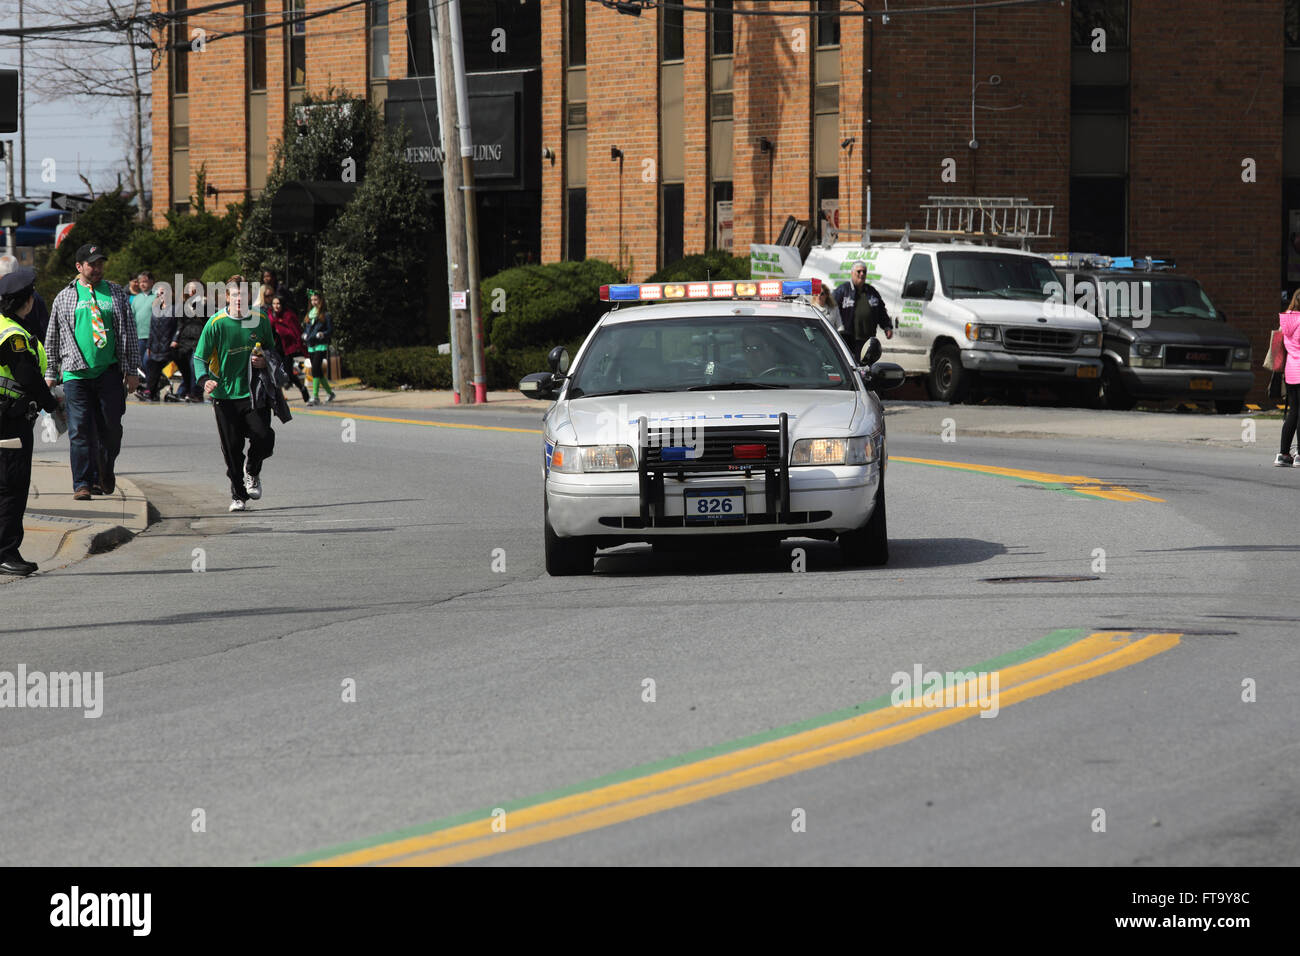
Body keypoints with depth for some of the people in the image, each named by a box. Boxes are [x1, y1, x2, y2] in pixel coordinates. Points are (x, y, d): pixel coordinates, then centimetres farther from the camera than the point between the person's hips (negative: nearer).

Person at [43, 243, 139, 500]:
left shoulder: (117, 293, 11)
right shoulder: (64, 297, 9)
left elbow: (129, 334, 13)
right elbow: (52, 339, 15)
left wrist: (132, 370, 7)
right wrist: (51, 373, 12)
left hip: (109, 371, 1)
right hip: (76, 373, -1)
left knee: (111, 428, 1)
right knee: (80, 430, -5)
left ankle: (104, 473, 24)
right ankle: (82, 483, -3)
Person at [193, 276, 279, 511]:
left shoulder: (260, 319, 2)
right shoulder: (216, 324, -6)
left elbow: (272, 349, 18)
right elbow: (199, 357, -3)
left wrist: (264, 362, -5)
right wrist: (205, 380, -22)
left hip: (255, 392, 1)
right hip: (225, 394, -1)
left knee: (264, 440, -12)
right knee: (232, 448, 0)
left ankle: (252, 472, 20)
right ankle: (238, 494, 17)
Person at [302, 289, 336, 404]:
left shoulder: (325, 315, -1)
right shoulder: (309, 315, 17)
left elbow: (331, 330, -3)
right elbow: (305, 329, 23)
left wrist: (323, 334, -21)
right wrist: (304, 335, 2)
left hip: (321, 345, -7)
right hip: (310, 346, 7)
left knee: (315, 370, -18)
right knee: (318, 372, 10)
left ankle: (315, 397, -21)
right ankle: (330, 392, 27)